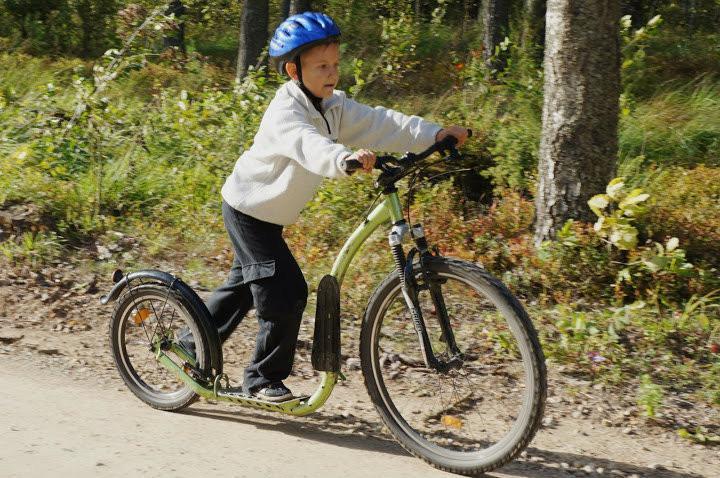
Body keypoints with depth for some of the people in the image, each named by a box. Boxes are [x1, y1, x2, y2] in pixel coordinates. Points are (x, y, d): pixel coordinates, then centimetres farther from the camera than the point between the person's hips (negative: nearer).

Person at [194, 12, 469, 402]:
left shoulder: (333, 106, -4)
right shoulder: (285, 113, -29)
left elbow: (378, 123, -13)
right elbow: (309, 145, -50)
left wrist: (435, 134, -24)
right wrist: (346, 158, -70)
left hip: (268, 214, 9)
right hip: (248, 209, -9)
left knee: (243, 287, 22)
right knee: (286, 291, -15)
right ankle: (263, 377, 0)